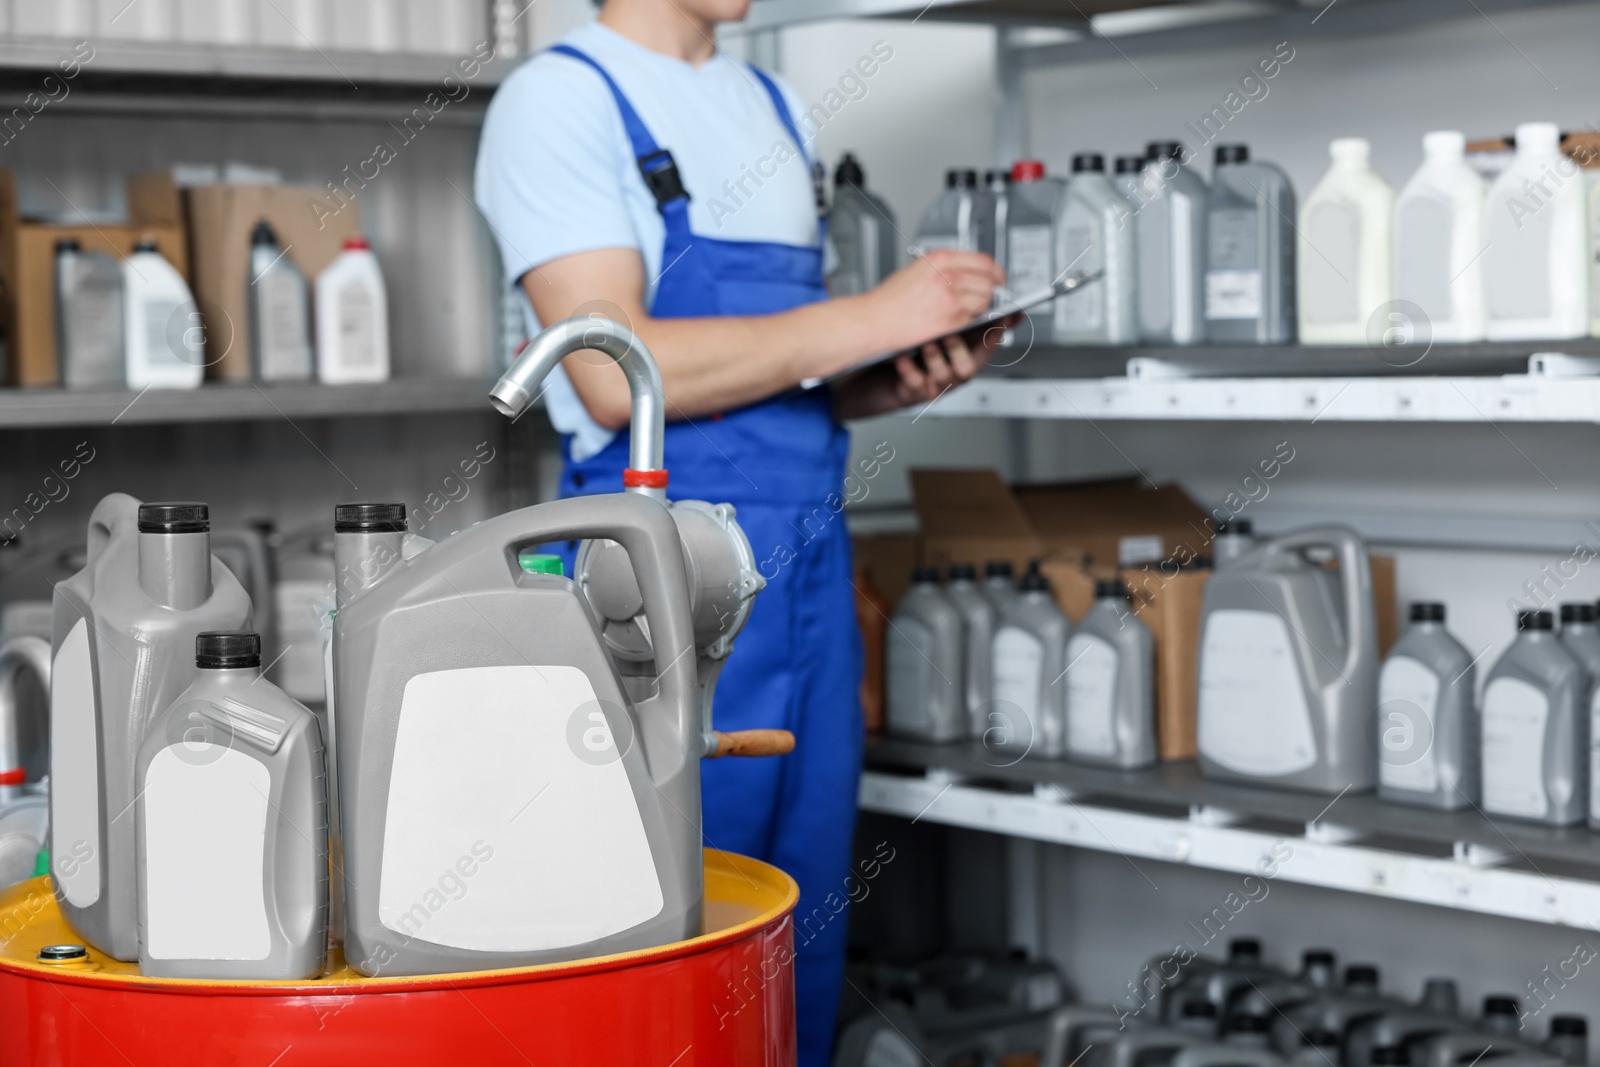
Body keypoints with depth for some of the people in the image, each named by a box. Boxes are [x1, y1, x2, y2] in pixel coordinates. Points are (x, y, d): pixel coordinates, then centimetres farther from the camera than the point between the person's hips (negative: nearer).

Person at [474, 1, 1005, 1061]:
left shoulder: (772, 104, 17)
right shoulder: (562, 97, -7)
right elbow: (617, 371, -18)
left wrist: (901, 379, 0)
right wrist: (870, 317, -17)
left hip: (814, 562, 7)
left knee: (807, 934, 11)